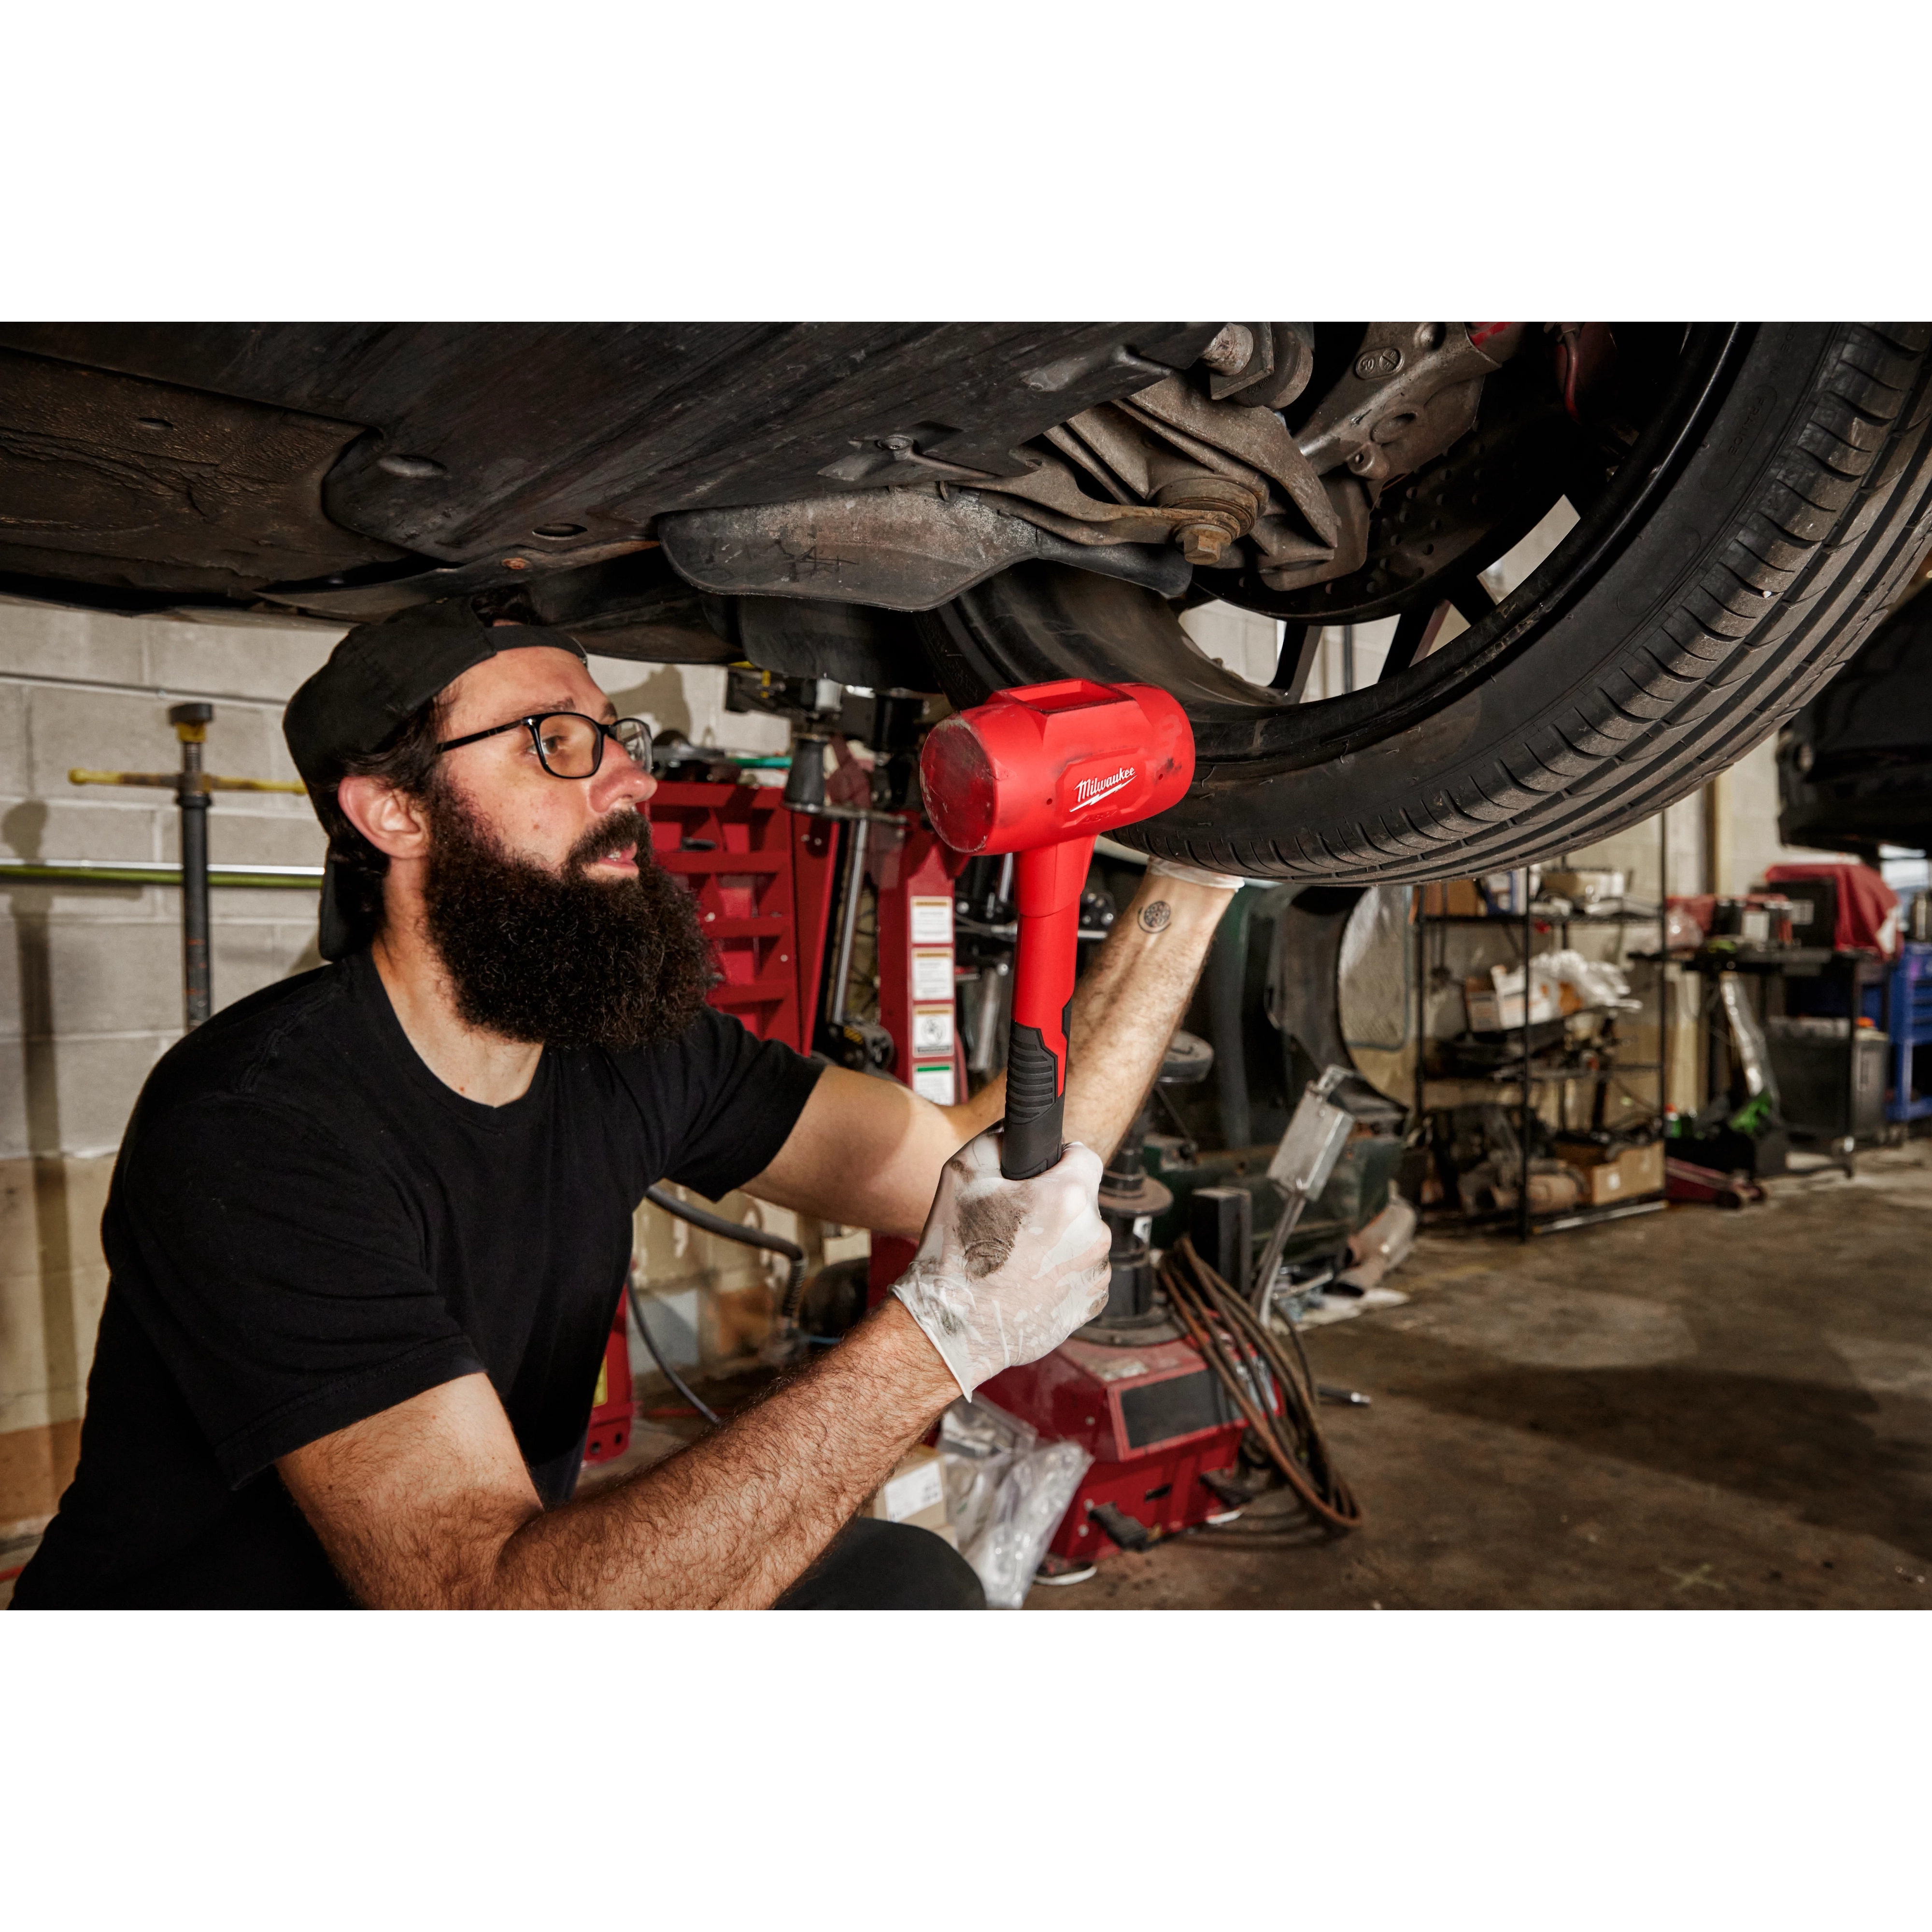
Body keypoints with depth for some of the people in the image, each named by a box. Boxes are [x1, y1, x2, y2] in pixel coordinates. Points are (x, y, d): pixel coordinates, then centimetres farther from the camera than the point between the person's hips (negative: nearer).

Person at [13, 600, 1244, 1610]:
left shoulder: (639, 1050, -6)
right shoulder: (256, 1125, -26)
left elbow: (978, 1174, -9)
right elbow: (480, 1585, -33)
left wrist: (1186, 890, -13)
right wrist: (939, 1332, -39)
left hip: (525, 1560, 6)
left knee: (906, 1579, -10)